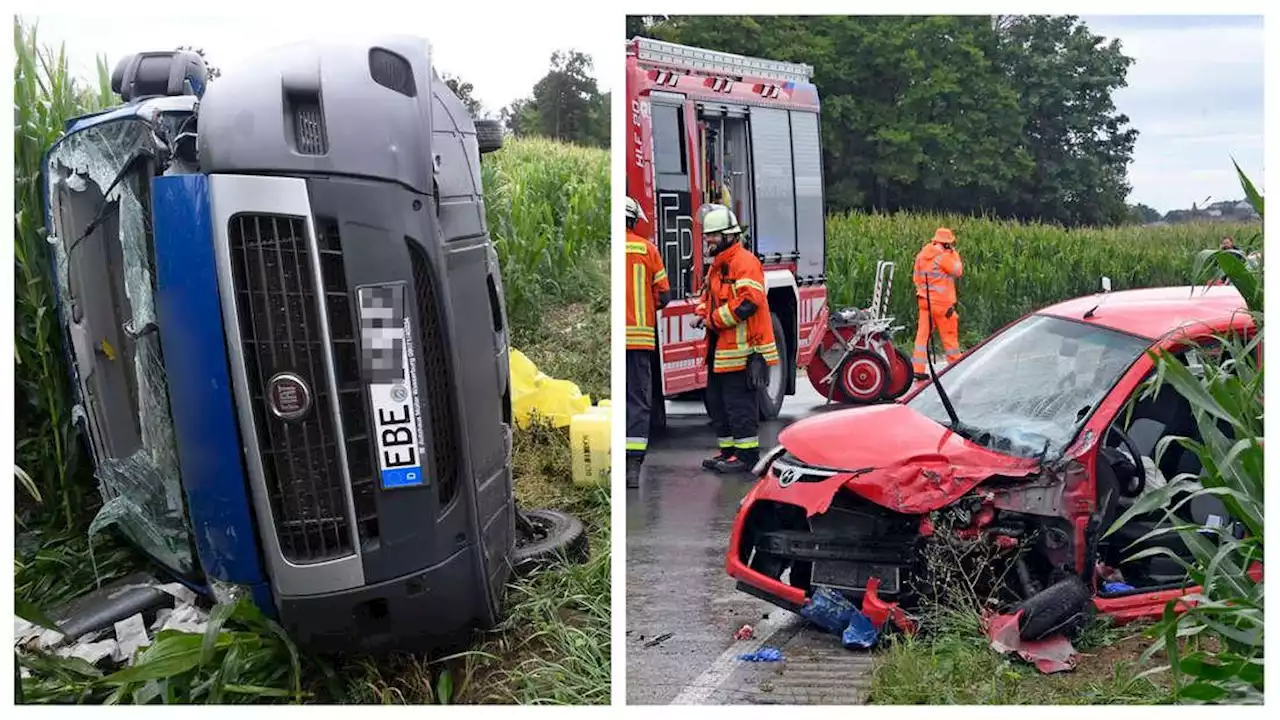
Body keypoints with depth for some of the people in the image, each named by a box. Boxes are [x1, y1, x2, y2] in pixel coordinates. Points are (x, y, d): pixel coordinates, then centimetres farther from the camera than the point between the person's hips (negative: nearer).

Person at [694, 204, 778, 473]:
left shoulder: (744, 262, -14)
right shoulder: (718, 264, 17)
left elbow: (748, 302, -24)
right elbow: (709, 295, 29)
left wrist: (714, 320, -17)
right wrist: (702, 314, 7)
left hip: (742, 349, -11)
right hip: (720, 350, 11)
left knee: (739, 401, -5)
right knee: (717, 400, 16)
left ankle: (747, 453, 4)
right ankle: (728, 450, 26)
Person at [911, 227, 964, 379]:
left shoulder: (921, 255, 8)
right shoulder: (944, 256, -14)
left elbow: (916, 277, 14)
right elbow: (958, 271, -3)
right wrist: (955, 255, 8)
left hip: (924, 300, 6)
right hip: (941, 302, -6)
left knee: (923, 333, 4)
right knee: (949, 334, 6)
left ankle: (918, 369, 0)